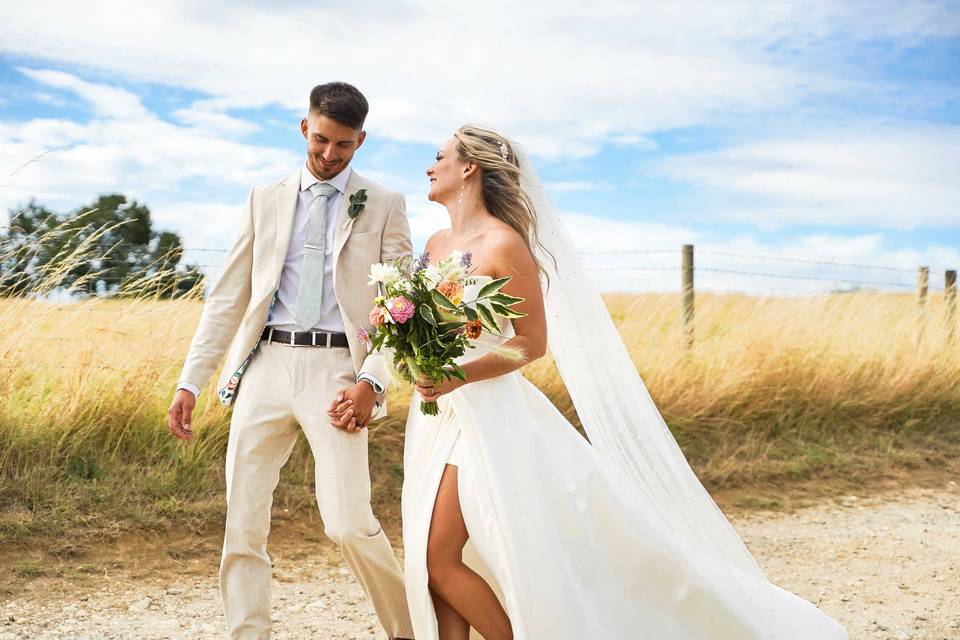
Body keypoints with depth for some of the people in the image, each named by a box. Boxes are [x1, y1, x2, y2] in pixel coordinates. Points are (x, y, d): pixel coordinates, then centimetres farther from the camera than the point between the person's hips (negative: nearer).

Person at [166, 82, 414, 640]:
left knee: (349, 524, -10)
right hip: (266, 366, 3)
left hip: (335, 370, -3)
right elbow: (228, 297, 12)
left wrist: (371, 381, -13)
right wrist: (190, 383, 5)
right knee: (243, 526, 3)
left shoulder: (385, 206, 7)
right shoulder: (266, 201, 14)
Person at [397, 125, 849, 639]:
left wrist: (457, 377, -22)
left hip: (485, 415, -8)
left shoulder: (505, 244, -13)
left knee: (440, 557, -10)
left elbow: (533, 341, -13)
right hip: (437, 414, 8)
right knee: (428, 558, 6)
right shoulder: (436, 244, 12)